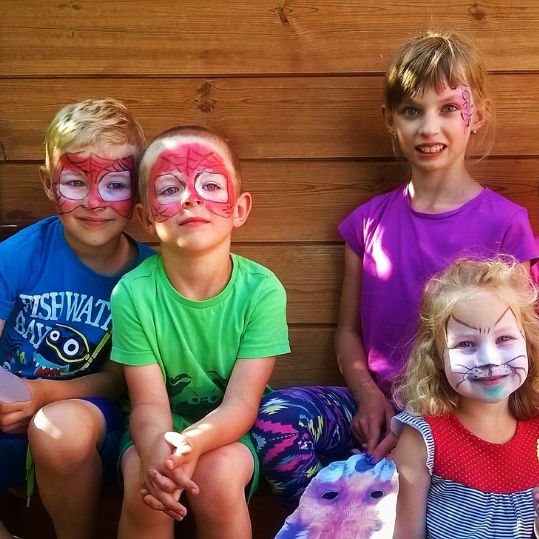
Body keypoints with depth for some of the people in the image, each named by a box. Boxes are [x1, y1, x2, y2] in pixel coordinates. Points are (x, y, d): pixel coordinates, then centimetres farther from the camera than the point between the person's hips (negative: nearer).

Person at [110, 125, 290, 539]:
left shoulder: (262, 290, -16)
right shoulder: (134, 293, -15)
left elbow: (240, 403, -19)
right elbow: (149, 403, -15)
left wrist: (196, 441, -40)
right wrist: (155, 449, -39)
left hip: (229, 430, 0)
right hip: (161, 430, 1)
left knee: (218, 474, -30)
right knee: (144, 482, -28)